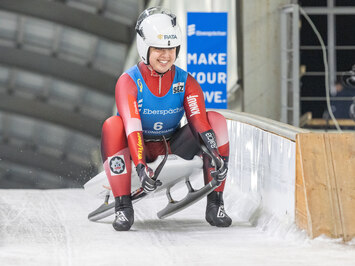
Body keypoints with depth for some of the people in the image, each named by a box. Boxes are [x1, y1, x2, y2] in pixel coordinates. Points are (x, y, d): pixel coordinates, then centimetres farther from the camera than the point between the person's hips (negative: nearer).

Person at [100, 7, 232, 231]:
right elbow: (131, 128, -32)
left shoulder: (186, 82, -9)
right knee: (112, 126, -34)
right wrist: (141, 167, -47)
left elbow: (199, 122, -22)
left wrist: (215, 156, -41)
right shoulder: (128, 82, -18)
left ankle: (215, 204, -20)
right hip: (141, 148, -3)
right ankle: (123, 207, -28)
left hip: (174, 144, 3)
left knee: (216, 120, -20)